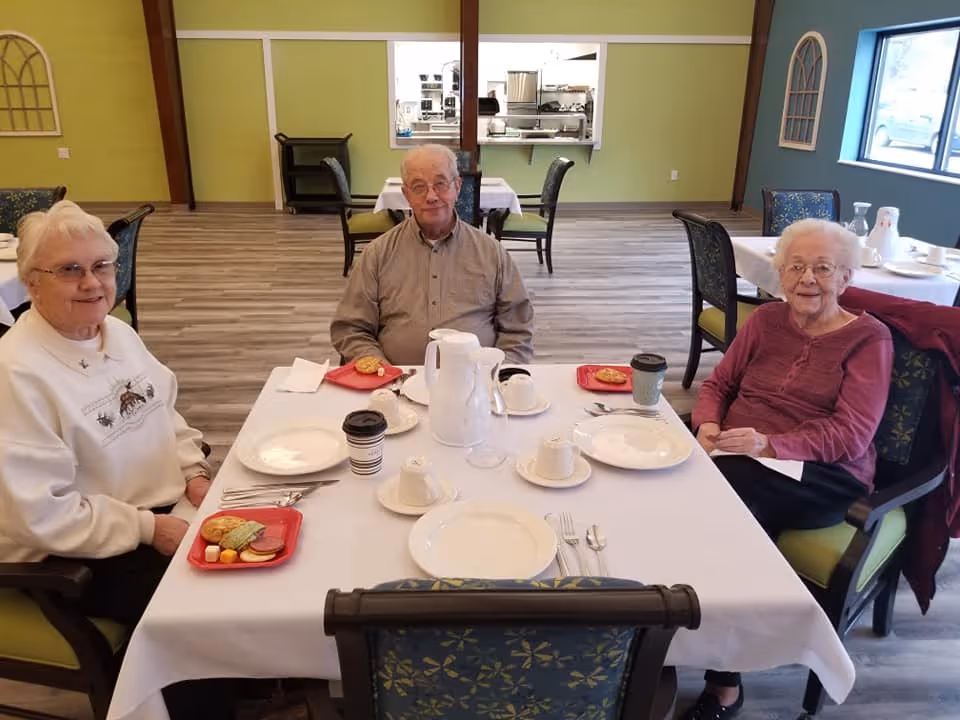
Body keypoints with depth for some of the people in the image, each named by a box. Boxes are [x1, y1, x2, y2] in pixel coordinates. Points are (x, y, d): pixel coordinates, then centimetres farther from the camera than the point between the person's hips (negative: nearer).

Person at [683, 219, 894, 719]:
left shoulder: (868, 337, 0)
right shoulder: (766, 319, 13)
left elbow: (851, 435, -11)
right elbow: (719, 383, 15)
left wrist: (770, 445, -25)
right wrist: (708, 425, -8)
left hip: (824, 476, -4)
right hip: (741, 459, 4)